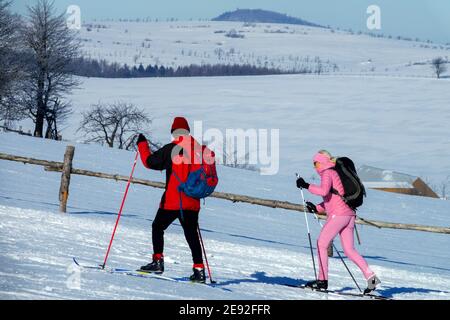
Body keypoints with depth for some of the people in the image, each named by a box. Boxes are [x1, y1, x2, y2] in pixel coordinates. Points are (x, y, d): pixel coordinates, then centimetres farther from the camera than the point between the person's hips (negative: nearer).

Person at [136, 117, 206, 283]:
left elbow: (149, 161, -2)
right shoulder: (198, 148, 6)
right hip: (192, 201, 4)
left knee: (158, 227, 12)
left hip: (172, 200, -4)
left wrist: (142, 144, 12)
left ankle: (158, 261, 2)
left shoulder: (171, 149, -9)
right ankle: (199, 269, 1)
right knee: (192, 234, 9)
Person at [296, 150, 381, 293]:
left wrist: (307, 186, -14)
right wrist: (316, 208, 18)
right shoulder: (335, 173, 24)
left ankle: (322, 280, 0)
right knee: (349, 250, 6)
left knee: (321, 244, 0)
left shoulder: (327, 173, -4)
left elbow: (324, 191, -23)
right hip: (349, 214, 9)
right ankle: (370, 276, -6)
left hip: (338, 214, -9)